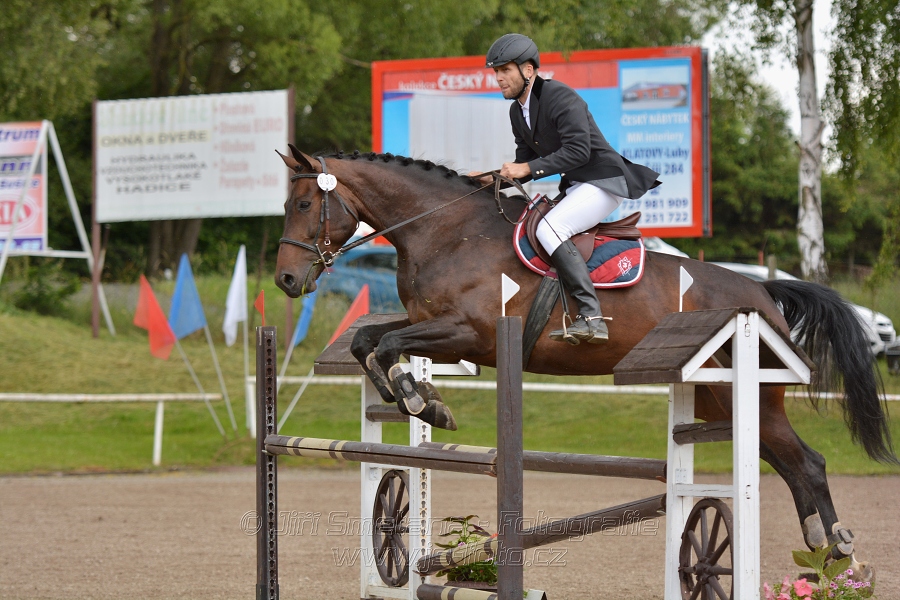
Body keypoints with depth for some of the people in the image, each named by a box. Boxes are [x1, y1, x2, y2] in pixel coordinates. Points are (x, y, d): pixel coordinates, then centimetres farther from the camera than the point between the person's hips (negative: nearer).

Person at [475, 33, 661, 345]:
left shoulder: (561, 97, -19)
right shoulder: (517, 111, 10)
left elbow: (578, 151, -27)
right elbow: (525, 162, 15)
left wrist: (528, 168, -27)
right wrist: (495, 179, -3)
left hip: (604, 182, -10)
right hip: (573, 187, 10)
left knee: (549, 228, -27)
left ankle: (592, 317, -31)